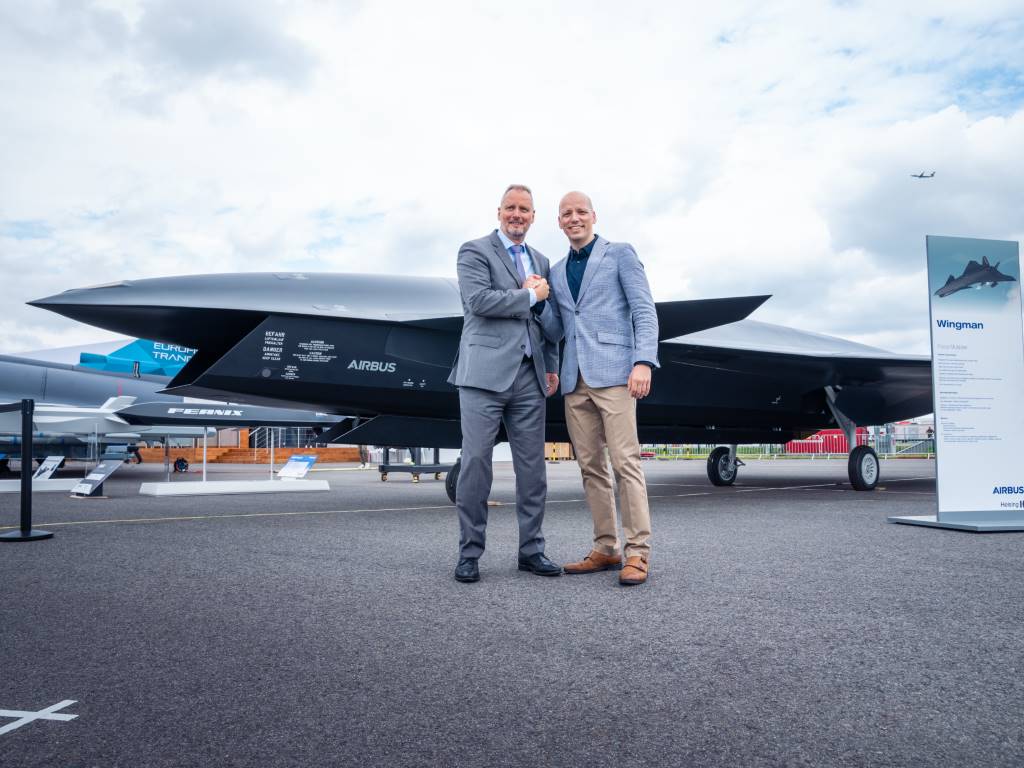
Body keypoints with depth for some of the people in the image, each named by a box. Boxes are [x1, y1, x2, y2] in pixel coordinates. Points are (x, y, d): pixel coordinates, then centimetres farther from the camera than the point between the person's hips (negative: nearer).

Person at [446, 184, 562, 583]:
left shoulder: (541, 261, 21)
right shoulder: (474, 251, 2)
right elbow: (478, 300, -14)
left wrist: (552, 367, 16)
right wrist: (528, 296, -6)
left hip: (529, 376, 6)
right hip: (485, 371, -5)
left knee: (532, 466, 6)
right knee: (476, 461, -4)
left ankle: (531, 550, 15)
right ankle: (469, 553, 5)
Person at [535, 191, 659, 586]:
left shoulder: (620, 253, 5)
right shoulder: (556, 272, 20)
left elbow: (644, 311, -3)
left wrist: (644, 361, -16)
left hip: (612, 372, -5)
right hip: (575, 380, 6)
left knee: (625, 462, -8)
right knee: (591, 466, 6)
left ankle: (637, 553, -3)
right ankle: (606, 549, 14)